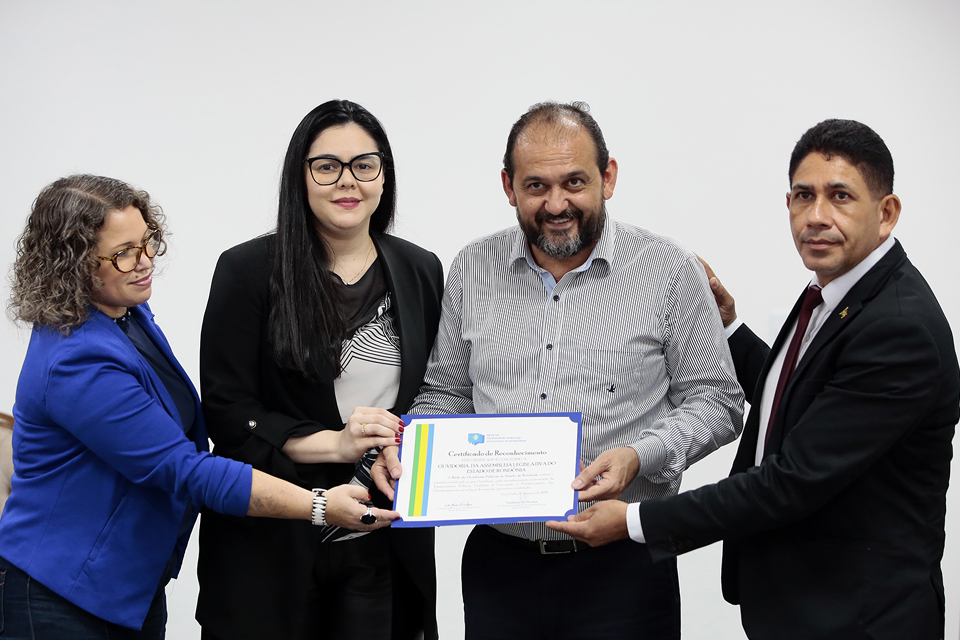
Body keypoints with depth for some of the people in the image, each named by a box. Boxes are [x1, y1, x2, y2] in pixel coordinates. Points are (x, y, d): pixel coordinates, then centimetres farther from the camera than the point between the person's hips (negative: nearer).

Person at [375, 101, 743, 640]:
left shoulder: (671, 272, -4)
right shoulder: (473, 270, 7)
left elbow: (715, 401, -2)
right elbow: (446, 393, 15)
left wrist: (638, 457, -18)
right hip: (498, 562, 3)